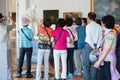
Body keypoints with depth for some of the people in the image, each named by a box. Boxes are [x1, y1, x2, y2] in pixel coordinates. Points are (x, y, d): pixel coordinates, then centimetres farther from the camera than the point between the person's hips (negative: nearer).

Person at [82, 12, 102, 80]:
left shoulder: (88, 26, -10)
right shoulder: (99, 26, 5)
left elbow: (89, 38, -15)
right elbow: (100, 37, 3)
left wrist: (93, 47, -10)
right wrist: (97, 46, 1)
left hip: (89, 45, -5)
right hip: (96, 45, 5)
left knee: (85, 63, 3)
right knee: (94, 63, 13)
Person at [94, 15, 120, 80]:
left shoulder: (110, 34, -17)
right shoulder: (107, 34, 11)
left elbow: (106, 50, -19)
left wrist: (99, 61, -18)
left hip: (108, 61, -9)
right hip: (104, 60, 9)